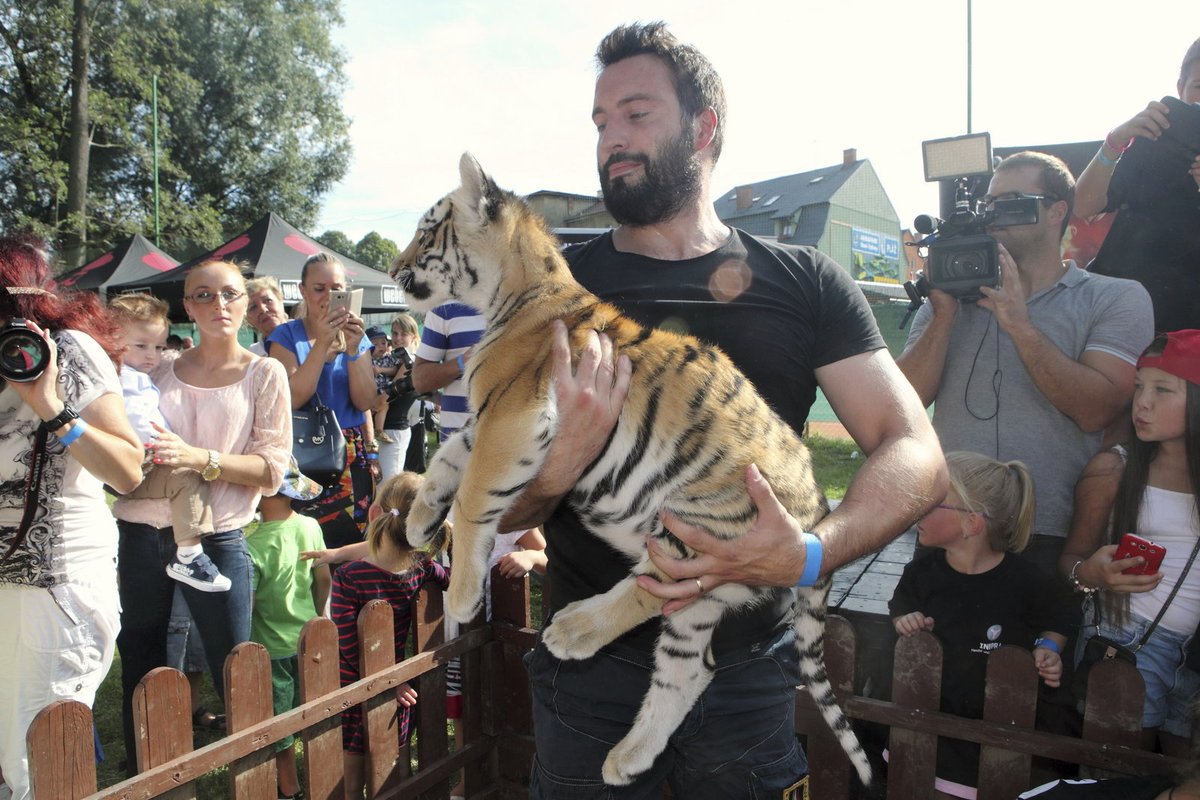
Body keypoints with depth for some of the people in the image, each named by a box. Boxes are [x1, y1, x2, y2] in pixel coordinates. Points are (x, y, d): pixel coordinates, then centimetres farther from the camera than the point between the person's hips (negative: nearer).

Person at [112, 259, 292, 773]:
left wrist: (199, 458, -21)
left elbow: (271, 470, -8)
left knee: (235, 675, 1)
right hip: (141, 533, 4)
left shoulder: (264, 374, -1)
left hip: (215, 539, -3)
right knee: (138, 671, 14)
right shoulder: (161, 369, 9)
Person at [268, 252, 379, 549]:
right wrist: (322, 343, -21)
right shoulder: (286, 335, -1)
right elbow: (292, 400, -14)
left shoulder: (355, 336, 7)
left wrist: (353, 350, -15)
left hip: (352, 457, 3)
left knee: (354, 541, 5)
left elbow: (365, 402, -3)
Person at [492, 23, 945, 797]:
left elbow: (916, 456, -5)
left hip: (751, 668, 0)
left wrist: (812, 553, -24)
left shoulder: (805, 283, -1)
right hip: (592, 666, 1)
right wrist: (559, 465, -25)